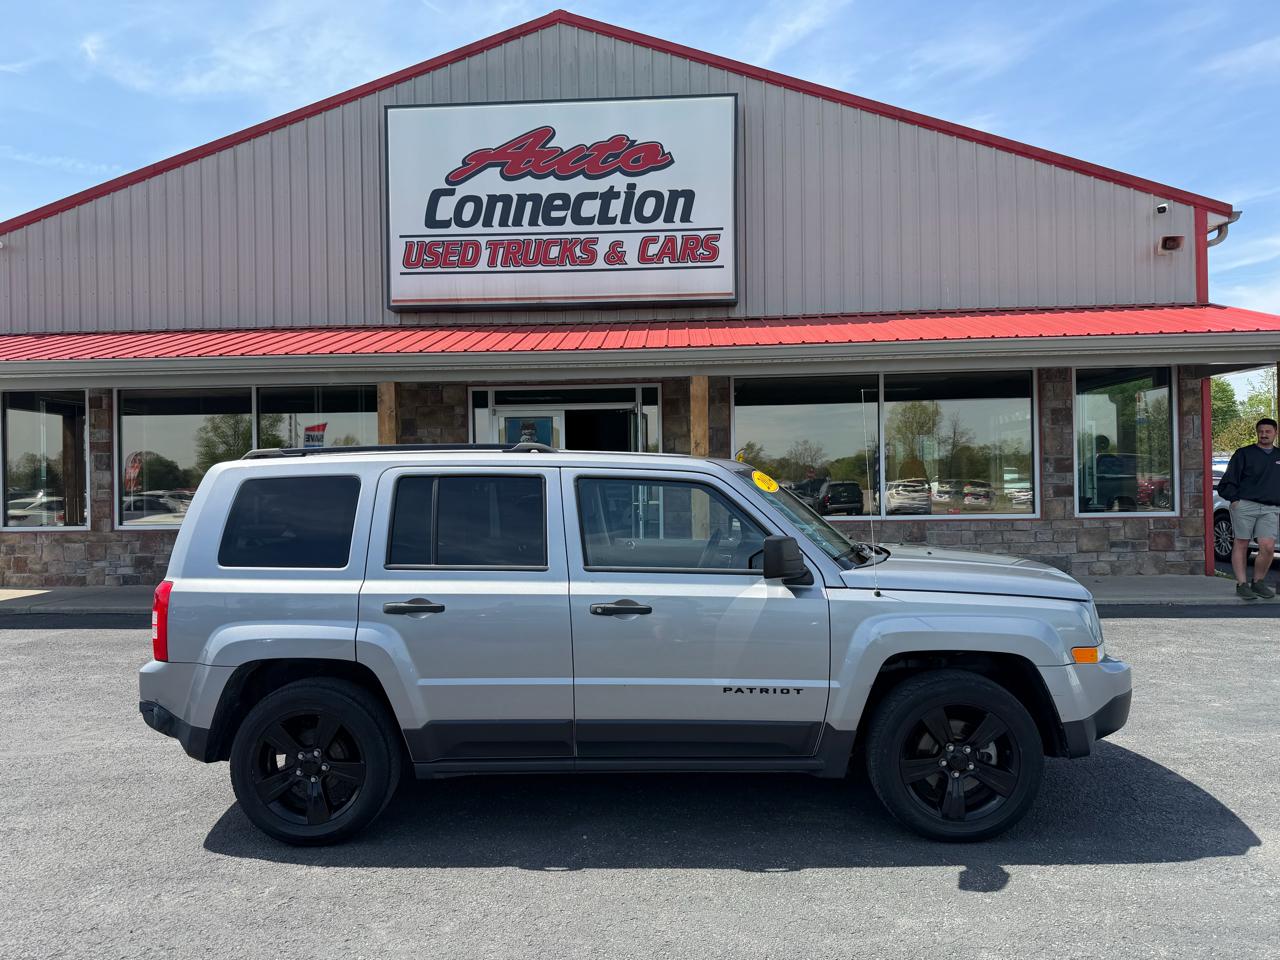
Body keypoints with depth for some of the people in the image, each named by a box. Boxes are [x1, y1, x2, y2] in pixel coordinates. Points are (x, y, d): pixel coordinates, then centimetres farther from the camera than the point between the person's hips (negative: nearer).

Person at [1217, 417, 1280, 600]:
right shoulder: (1244, 454, 5)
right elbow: (1227, 482, 3)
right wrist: (1234, 500, -8)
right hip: (1244, 506, -2)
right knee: (1241, 545, 0)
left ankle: (1258, 582, 8)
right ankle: (1242, 584, 7)